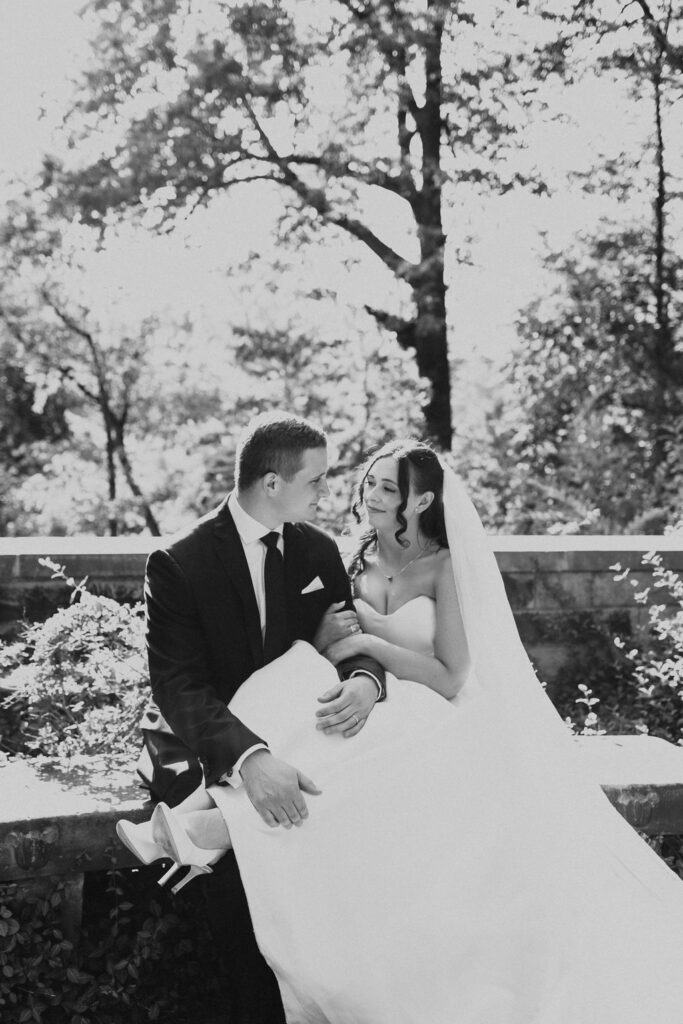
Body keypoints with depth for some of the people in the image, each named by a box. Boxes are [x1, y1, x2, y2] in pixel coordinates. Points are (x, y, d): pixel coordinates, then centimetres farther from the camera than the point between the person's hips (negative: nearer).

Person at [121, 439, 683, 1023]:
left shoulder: (447, 569, -5)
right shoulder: (356, 560, 8)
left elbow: (451, 679, -10)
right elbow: (334, 645, 16)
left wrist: (369, 637, -14)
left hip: (430, 732, -3)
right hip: (372, 721, 4)